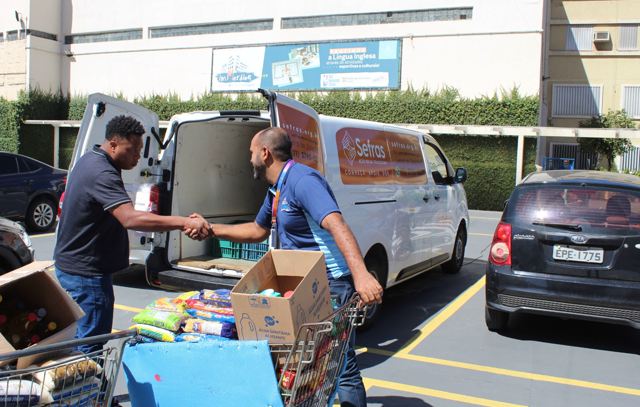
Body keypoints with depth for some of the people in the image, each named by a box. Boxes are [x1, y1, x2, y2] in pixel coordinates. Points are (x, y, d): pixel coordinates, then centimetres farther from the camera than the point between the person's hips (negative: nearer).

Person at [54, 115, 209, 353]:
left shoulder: (90, 161, 9)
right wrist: (184, 222, -42)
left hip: (72, 265, 11)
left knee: (81, 338, 23)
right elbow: (131, 219, -39)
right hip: (86, 273, -11)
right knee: (91, 344, -2)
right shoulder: (101, 173, -25)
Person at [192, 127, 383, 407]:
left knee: (342, 364, -4)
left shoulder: (301, 180, -18)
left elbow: (336, 225, -32)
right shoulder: (276, 191, 14)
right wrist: (211, 230, 23)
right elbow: (257, 231, 29)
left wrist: (361, 275, -44)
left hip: (330, 282, -10)